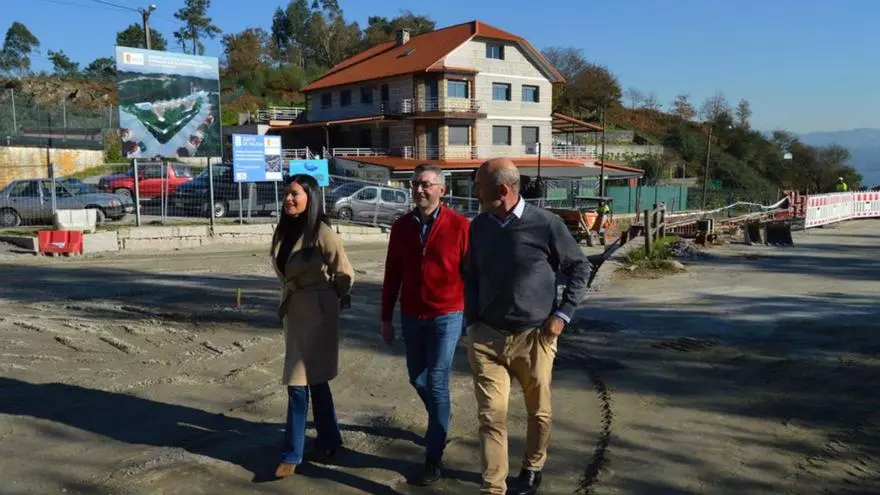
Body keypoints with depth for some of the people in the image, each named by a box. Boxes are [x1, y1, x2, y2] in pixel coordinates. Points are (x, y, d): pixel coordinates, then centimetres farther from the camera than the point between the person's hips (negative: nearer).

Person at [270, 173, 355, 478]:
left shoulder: (321, 233, -17)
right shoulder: (283, 231, 5)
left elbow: (345, 274, -11)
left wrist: (330, 298, 3)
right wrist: (288, 299, 13)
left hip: (316, 313, -7)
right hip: (294, 312, 8)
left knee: (299, 383, -4)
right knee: (313, 379, 16)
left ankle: (293, 454, 8)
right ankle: (329, 439, 31)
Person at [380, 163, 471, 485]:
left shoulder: (458, 225, -10)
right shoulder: (401, 226, 1)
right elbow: (392, 275, 5)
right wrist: (386, 318, 7)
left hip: (446, 317, -4)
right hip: (411, 318, 5)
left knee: (436, 384, -2)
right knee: (418, 379, 18)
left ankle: (434, 458, 12)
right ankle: (440, 421, 48)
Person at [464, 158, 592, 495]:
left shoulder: (545, 224, -11)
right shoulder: (479, 226, 1)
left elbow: (580, 268, 0)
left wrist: (563, 314, -6)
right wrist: (472, 321, 7)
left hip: (534, 337, -2)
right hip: (486, 336, 2)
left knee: (538, 411, 16)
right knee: (491, 415, -1)